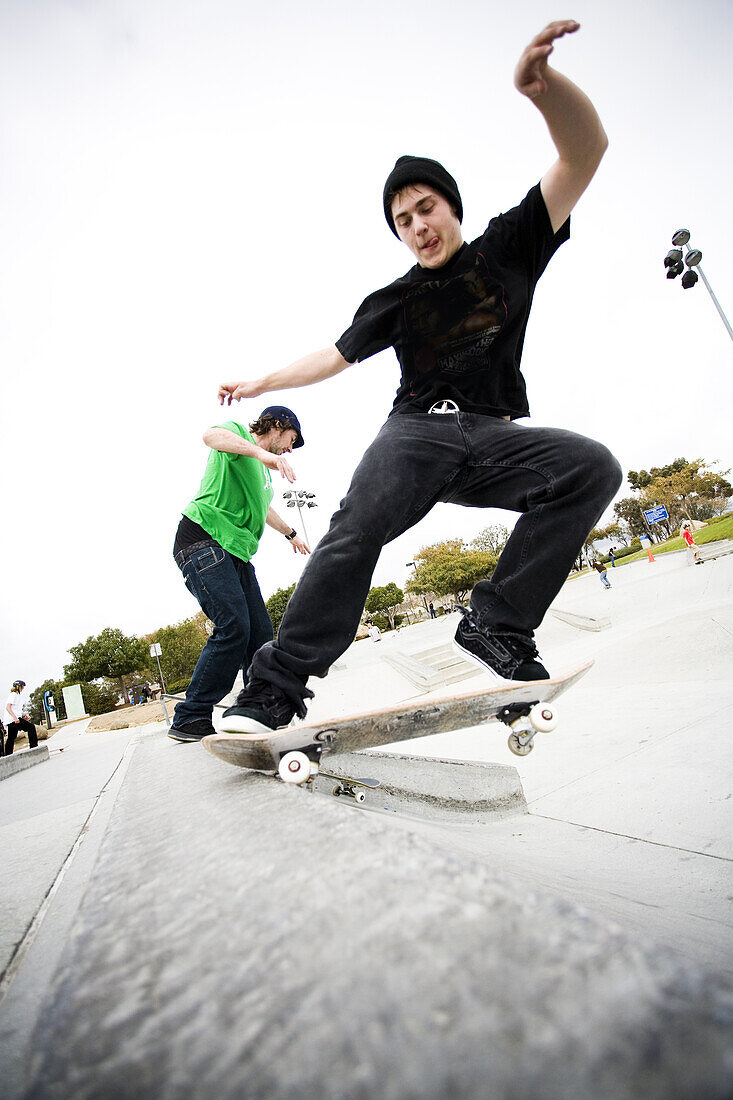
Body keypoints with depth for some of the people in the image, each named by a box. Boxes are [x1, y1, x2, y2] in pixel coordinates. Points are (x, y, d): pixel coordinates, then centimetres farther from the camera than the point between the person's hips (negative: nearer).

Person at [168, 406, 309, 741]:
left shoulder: (263, 469, 29)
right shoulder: (238, 432, 4)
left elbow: (262, 509, 47)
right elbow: (211, 435, -22)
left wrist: (291, 533, 60)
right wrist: (260, 452, -35)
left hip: (236, 552, 9)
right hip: (203, 540, -9)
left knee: (261, 634, 1)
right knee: (233, 626, -22)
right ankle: (189, 720, -15)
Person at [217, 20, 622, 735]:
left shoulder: (508, 248, 13)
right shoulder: (395, 301, 16)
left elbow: (586, 151, 3)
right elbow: (335, 357, 24)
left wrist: (542, 83, -17)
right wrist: (261, 384, 24)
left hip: (495, 435, 2)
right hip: (418, 429, -1)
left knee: (591, 467, -27)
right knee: (358, 526, -30)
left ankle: (495, 627, -25)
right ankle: (274, 689, -29)